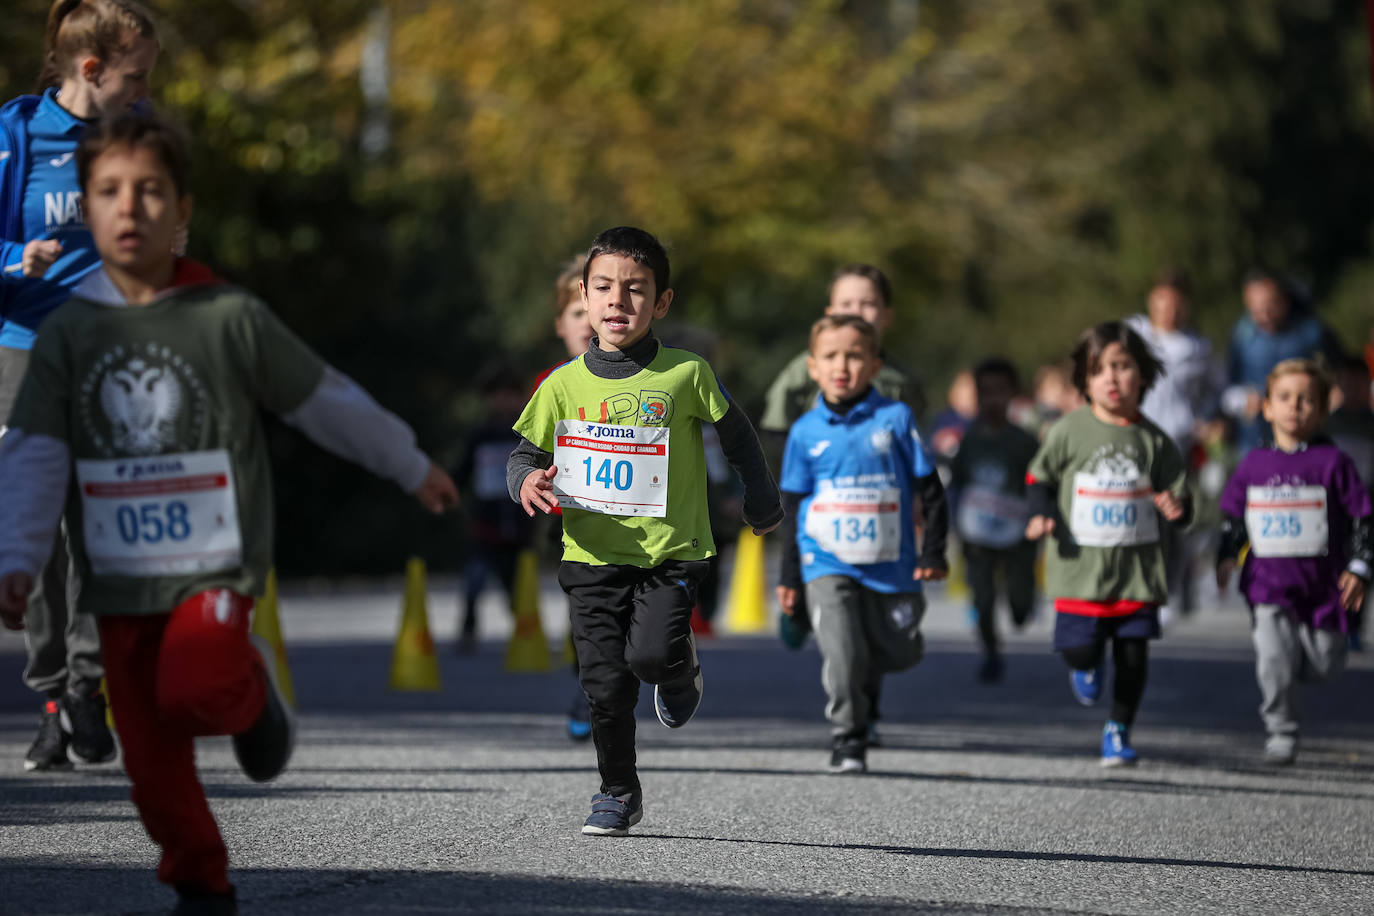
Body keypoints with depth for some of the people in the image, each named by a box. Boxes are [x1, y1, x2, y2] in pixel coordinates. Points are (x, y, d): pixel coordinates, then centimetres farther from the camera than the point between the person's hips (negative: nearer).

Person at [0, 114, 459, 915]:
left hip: (216, 564, -3)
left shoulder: (230, 317, -3)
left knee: (196, 684, -29)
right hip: (120, 579, 3)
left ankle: (253, 691, 5)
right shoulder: (69, 332, 3)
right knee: (152, 760, 4)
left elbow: (326, 400, 8)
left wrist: (414, 469, 17)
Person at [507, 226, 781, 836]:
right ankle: (618, 792, 17)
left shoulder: (686, 375, -5)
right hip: (592, 555, 2)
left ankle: (680, 670, 16)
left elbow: (735, 434, 10)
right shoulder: (565, 384, 0)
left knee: (649, 654, -21)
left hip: (671, 551, -2)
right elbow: (526, 454, 7)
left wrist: (761, 500, 18)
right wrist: (527, 480, -15)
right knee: (605, 683, -2)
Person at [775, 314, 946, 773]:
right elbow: (792, 507, 9)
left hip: (888, 564, 1)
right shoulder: (806, 431, 2)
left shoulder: (895, 418, -2)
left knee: (900, 651, 8)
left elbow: (930, 490, 4)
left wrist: (932, 553, -2)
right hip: (828, 564, -1)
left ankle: (855, 684, 40)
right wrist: (789, 576, 8)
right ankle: (847, 738, -1)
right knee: (843, 653, -16)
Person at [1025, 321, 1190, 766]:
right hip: (1081, 566, -1)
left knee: (1133, 654, 3)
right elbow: (1040, 476, 8)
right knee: (1080, 649, -2)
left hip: (1138, 566, 1)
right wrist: (1041, 514, -10)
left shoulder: (1154, 440, 2)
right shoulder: (1069, 431, -3)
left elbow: (1179, 495, 7)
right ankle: (1085, 666, 36)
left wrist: (1176, 508, -16)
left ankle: (1118, 730, 22)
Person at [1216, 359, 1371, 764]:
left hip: (1320, 586, -1)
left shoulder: (1333, 463, -4)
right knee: (1273, 662, -12)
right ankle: (1281, 731, 2)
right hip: (1267, 586, 1)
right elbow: (1232, 515, 17)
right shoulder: (1254, 465, 4)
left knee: (1323, 666, 6)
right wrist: (1226, 558, 6)